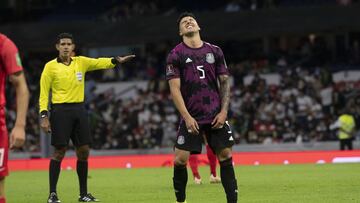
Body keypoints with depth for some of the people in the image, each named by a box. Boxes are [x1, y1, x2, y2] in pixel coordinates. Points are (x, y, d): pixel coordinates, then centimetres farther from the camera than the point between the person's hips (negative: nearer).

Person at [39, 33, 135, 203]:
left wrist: (116, 60, -24)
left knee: (83, 151, 5)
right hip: (60, 111, -5)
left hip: (79, 110, 5)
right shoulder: (50, 67, -2)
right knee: (59, 151, -7)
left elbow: (99, 63, -4)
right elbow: (43, 93, -3)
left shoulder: (81, 62, 9)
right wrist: (44, 115, -12)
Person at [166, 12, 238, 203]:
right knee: (180, 159, -8)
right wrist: (186, 116, -12)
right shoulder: (175, 55, 0)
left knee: (225, 156, -1)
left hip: (216, 116, 2)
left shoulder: (215, 51, 8)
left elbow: (225, 82, 9)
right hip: (191, 117, -2)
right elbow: (175, 89, -4)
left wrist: (224, 111, -2)